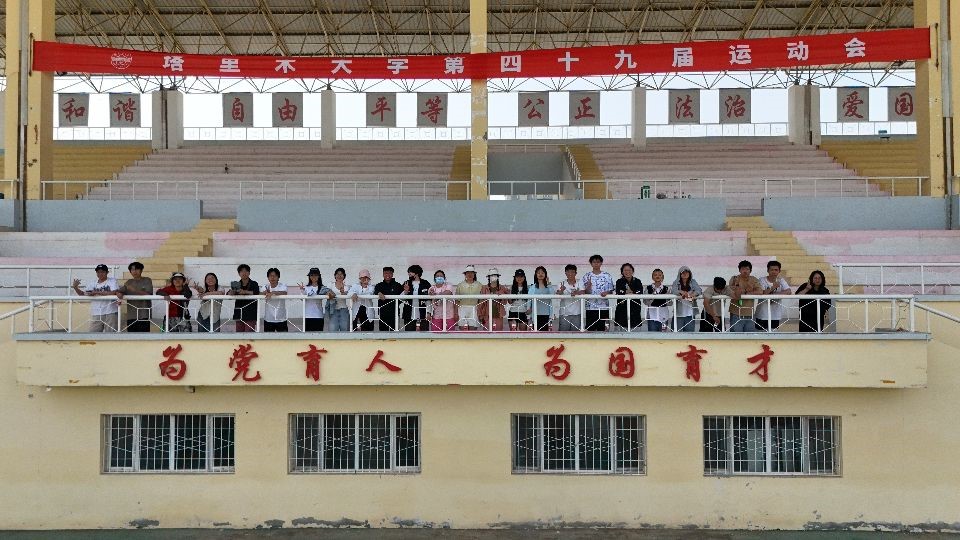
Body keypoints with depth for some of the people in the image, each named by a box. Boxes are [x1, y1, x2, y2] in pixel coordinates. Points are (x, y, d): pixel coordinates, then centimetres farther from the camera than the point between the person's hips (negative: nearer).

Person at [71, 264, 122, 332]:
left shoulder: (112, 281, 1)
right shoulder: (93, 284, 13)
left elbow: (114, 292, -15)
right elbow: (82, 293, 14)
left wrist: (97, 292, -15)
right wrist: (75, 287, -6)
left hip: (110, 313, -4)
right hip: (96, 314, 4)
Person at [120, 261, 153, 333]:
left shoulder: (147, 281, 4)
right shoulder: (129, 282, 17)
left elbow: (148, 294, -9)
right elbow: (121, 291, 7)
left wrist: (134, 290, -19)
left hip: (144, 315, -4)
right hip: (131, 316, 4)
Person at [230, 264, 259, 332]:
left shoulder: (254, 284, 3)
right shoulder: (237, 284, 12)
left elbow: (256, 293, -16)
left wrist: (245, 292, -30)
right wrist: (232, 291, -23)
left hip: (250, 313, -3)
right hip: (239, 314, 3)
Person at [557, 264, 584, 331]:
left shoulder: (579, 282, 4)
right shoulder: (562, 283, 3)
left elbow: (582, 292, -13)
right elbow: (557, 294, -12)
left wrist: (576, 293, -34)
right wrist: (561, 290, -35)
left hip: (576, 313, 0)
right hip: (564, 313, 0)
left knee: (576, 331, 5)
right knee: (563, 331, 1)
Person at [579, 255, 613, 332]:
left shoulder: (607, 276, 5)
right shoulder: (587, 276, 5)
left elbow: (611, 291, 6)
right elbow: (585, 292, 3)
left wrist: (606, 293, -15)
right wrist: (588, 286, -16)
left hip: (603, 307, 0)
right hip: (590, 307, 0)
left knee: (601, 329, 4)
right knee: (590, 329, -1)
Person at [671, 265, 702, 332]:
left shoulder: (693, 282, 8)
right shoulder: (676, 282, 3)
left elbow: (699, 290, -6)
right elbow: (673, 290, -13)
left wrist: (693, 294, -28)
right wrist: (681, 292, -33)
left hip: (690, 312, 2)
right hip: (679, 312, -2)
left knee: (690, 330, 2)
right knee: (678, 331, -2)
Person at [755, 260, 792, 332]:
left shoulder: (781, 281, 1)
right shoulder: (762, 280, -6)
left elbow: (789, 291, -14)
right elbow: (760, 293, -20)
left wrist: (774, 294, -23)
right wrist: (773, 287, -29)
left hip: (775, 316, 2)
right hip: (762, 315, -2)